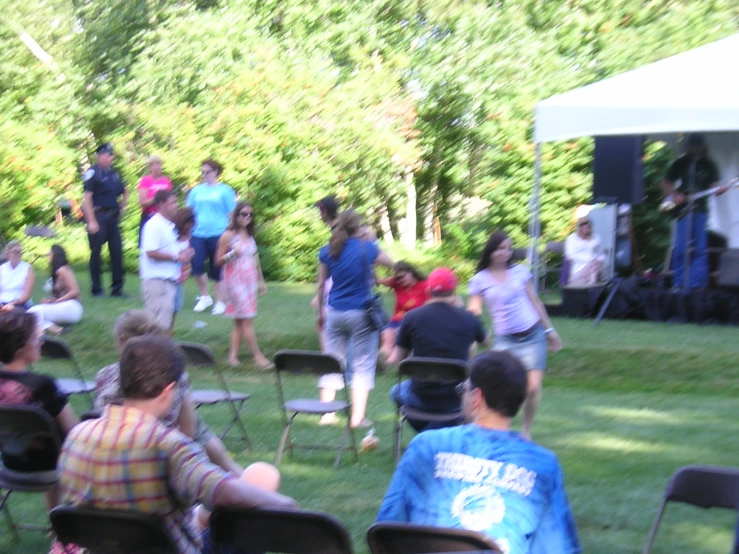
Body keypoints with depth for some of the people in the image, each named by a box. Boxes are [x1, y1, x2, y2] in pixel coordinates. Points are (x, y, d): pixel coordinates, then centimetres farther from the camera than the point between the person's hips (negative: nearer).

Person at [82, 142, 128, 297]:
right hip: (98, 216, -7)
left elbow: (125, 192, 30)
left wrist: (122, 207, 16)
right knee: (96, 253, 0)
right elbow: (87, 198, -13)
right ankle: (97, 289, 6)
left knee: (117, 252, 6)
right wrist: (91, 221, -19)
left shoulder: (114, 174, 12)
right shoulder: (93, 173, -8)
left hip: (113, 217, 7)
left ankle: (117, 288, 13)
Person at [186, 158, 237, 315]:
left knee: (217, 270, 4)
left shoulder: (225, 191, 0)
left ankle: (220, 302, 16)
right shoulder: (197, 190, 10)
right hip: (198, 233, 3)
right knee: (197, 265, -10)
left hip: (218, 235, -3)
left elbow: (232, 214, 2)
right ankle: (204, 296, 10)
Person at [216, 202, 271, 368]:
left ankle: (233, 355, 8)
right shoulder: (228, 236, -7)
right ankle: (258, 356, -8)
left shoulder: (250, 236, 13)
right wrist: (233, 253, -24)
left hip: (250, 282, 7)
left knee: (240, 321, 6)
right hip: (235, 281, -7)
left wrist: (261, 281, 20)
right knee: (247, 320, -8)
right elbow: (218, 260, -7)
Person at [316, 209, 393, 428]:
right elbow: (390, 262, 10)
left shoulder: (327, 251, 1)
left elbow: (321, 285, 7)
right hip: (362, 312, -3)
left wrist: (320, 312, 19)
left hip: (335, 312, 3)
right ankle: (357, 416, -1)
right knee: (363, 365, 4)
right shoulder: (366, 248, -8)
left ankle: (326, 413, 7)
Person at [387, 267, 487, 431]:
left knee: (397, 391, 34)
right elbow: (484, 342, 19)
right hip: (456, 402, 1)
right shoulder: (468, 319, -5)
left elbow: (396, 359, -1)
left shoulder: (412, 317, -8)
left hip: (421, 399, 0)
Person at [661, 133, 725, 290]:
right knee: (680, 248, -5)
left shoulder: (709, 165, 7)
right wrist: (675, 195, -9)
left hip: (701, 209, 1)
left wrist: (719, 189, -17)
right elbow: (666, 183, 8)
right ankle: (679, 284, 3)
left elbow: (713, 184, 5)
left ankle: (697, 285, 2)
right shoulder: (680, 163, 3)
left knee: (700, 249, -1)